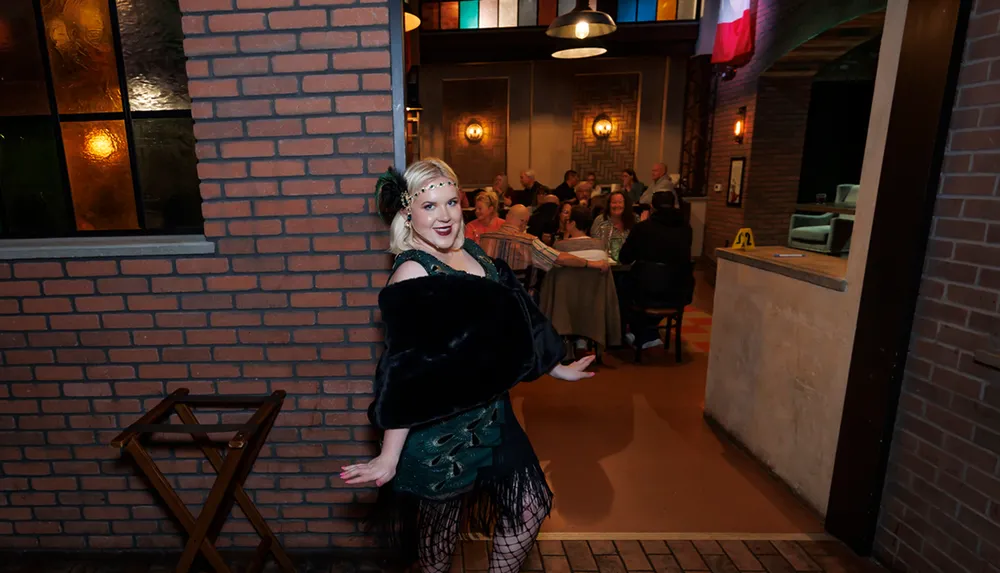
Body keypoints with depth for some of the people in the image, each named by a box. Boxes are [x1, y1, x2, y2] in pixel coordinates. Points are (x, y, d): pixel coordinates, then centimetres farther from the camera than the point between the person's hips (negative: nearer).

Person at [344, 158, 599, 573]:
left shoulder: (473, 255, 2)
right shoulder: (412, 274, -19)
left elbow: (511, 326, 11)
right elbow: (406, 372, -22)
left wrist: (557, 368, 18)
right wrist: (389, 458, -22)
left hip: (491, 416, 7)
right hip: (441, 430, -7)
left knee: (529, 510, 17)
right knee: (439, 528, 16)